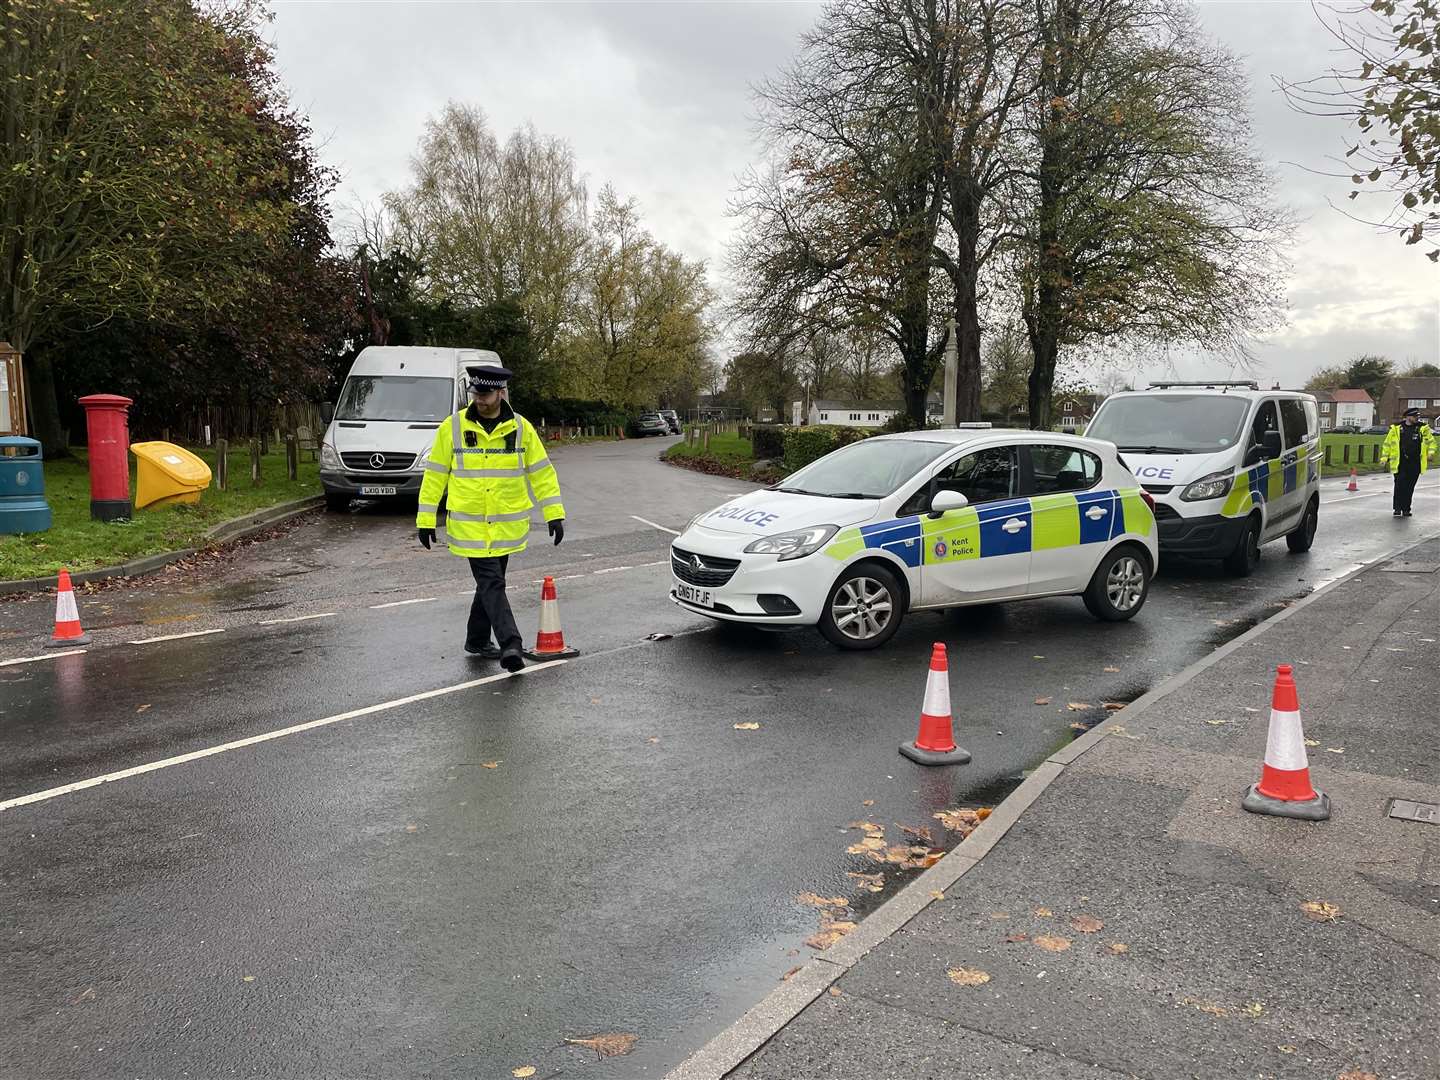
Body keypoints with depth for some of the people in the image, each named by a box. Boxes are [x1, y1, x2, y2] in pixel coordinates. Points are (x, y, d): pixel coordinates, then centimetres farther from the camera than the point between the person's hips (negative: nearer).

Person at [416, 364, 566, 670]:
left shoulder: (521, 428, 0)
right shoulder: (452, 427, -4)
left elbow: (542, 472, 4)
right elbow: (435, 474, 1)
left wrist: (554, 513, -2)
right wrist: (426, 519, 0)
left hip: (507, 526, 3)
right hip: (469, 526, -3)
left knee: (491, 582, 14)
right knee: (491, 583, -11)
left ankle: (478, 640, 29)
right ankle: (510, 644, -17)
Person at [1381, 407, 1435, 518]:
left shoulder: (1423, 429, 8)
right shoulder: (1396, 429, 4)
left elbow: (1431, 441, 15)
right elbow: (1387, 443, 10)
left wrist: (1431, 452, -4)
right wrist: (1384, 457, 3)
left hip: (1415, 464, 2)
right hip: (1400, 464, -2)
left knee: (1409, 488, 6)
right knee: (1399, 486, -8)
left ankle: (1406, 509, 15)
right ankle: (1397, 509, 1)